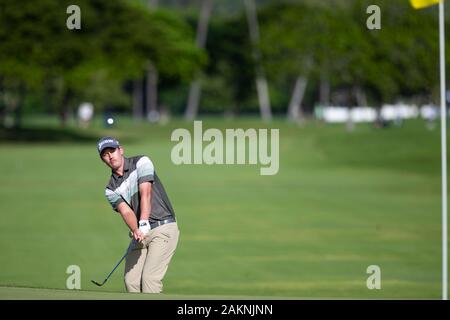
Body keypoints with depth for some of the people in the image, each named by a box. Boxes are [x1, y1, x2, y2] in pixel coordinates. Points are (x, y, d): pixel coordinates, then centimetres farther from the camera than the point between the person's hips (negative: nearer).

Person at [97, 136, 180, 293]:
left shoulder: (141, 162, -3)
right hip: (141, 233, 6)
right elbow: (126, 211, -8)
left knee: (149, 277, -17)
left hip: (163, 228, -6)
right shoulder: (111, 190, 9)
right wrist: (136, 230, -29)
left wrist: (143, 223, -29)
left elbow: (145, 193, -16)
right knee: (131, 280, -1)